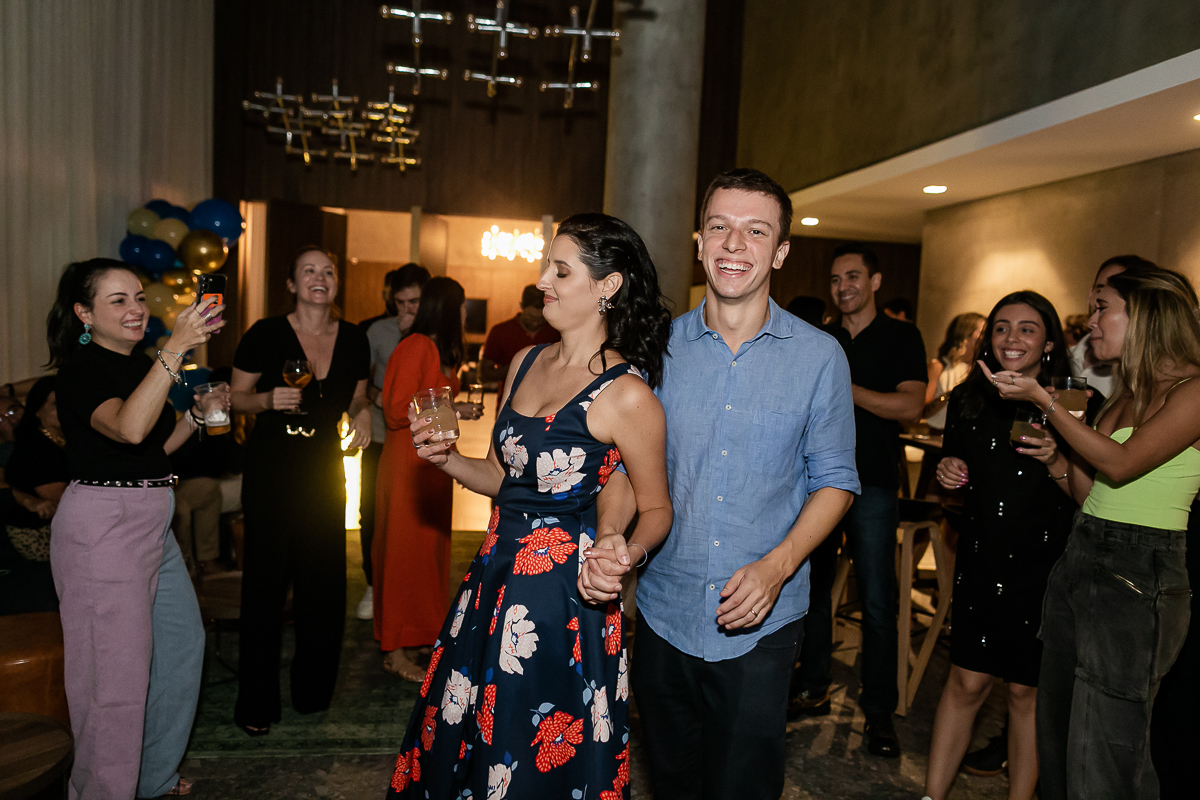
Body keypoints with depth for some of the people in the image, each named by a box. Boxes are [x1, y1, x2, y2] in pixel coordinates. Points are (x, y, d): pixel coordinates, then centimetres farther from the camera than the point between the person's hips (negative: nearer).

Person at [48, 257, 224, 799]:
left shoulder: (140, 365, 12)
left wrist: (198, 414, 4)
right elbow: (128, 429, -34)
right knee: (116, 669, -1)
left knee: (181, 642, 17)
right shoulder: (81, 370, -14)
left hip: (152, 521, 9)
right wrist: (175, 349, -40)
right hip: (101, 525, -9)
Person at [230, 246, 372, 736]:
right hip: (271, 468, -3)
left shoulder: (353, 339, 3)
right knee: (266, 580, 2)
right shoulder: (266, 334, -7)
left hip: (325, 468, 4)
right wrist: (270, 399, -20)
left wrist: (362, 414, -6)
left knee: (324, 577, 8)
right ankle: (255, 702, 19)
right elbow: (236, 397, -1)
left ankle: (313, 690, 28)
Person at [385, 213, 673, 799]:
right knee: (456, 745, 22)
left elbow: (656, 509, -6)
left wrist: (624, 550, -25)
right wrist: (445, 459, -4)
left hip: (565, 597, -7)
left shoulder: (626, 395, -16)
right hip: (495, 576, 7)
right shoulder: (526, 362, 5)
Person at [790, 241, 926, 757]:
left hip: (872, 485, -4)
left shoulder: (901, 337, 2)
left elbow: (910, 406, -11)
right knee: (812, 588, 10)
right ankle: (812, 690, 25)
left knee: (877, 602, -1)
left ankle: (879, 711, 12)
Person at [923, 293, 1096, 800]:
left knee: (1027, 690, 9)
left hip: (1045, 566, -2)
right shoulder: (968, 400, 4)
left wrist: (1057, 463, -25)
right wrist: (948, 473, -6)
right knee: (966, 682, 6)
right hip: (980, 560, 2)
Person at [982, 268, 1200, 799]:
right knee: (1055, 737, 15)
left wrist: (1043, 399, -15)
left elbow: (1120, 465, -18)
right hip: (1079, 558, 8)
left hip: (1137, 577, -8)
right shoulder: (1123, 393, 16)